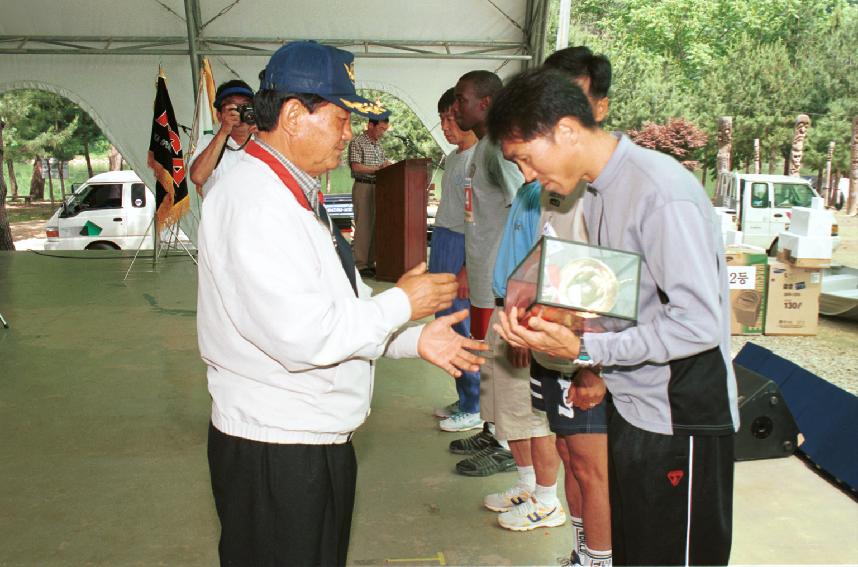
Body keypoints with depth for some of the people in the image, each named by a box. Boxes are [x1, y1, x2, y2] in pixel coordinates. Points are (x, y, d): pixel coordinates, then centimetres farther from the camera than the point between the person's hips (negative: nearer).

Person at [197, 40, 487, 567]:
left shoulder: (297, 195, 12)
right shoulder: (255, 202, -23)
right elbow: (301, 336, -29)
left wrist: (415, 339, 7)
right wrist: (402, 304, -16)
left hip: (320, 436, 10)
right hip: (274, 449, -10)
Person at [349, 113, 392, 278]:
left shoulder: (379, 144, 17)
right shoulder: (357, 143, -6)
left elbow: (385, 163, 24)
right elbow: (356, 167, -15)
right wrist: (377, 169, -17)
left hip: (378, 187, 7)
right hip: (363, 186, -7)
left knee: (375, 225, 7)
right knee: (363, 226, -7)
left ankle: (371, 262, 14)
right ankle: (360, 264, -3)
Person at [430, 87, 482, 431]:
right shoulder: (452, 157, 15)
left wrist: (468, 268, -21)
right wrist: (438, 248, 19)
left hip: (462, 247, -10)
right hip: (442, 242, 10)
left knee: (464, 329, -4)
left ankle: (473, 408, 9)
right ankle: (463, 399, 27)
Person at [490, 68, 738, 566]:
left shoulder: (662, 192, -21)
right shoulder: (598, 191, 7)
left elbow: (700, 323, -25)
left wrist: (586, 351, -26)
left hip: (681, 420, -8)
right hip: (631, 408, 8)